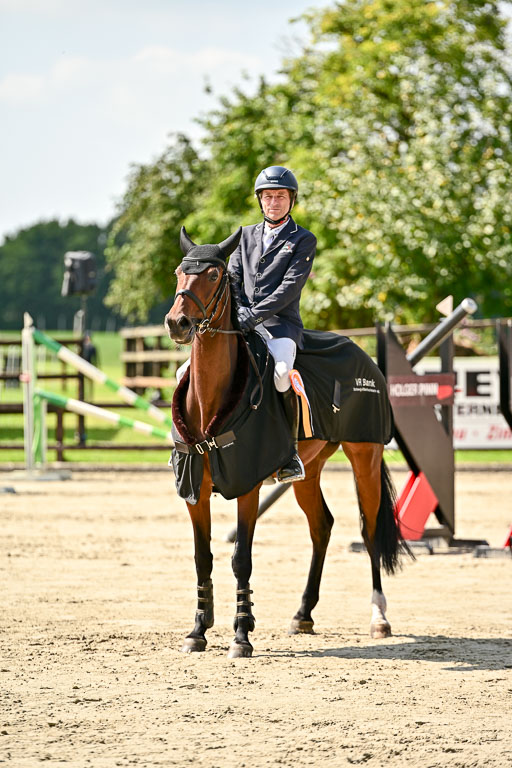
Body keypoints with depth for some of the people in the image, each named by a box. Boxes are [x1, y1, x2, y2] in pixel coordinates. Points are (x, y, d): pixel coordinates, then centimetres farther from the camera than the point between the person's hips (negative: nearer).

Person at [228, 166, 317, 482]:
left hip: (280, 323, -5)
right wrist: (237, 308, -7)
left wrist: (255, 314, -19)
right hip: (242, 323, 5)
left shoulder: (304, 240, 3)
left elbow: (290, 286, -8)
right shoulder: (246, 235, 19)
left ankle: (291, 454, -23)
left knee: (281, 374, -34)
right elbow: (232, 277, 14)